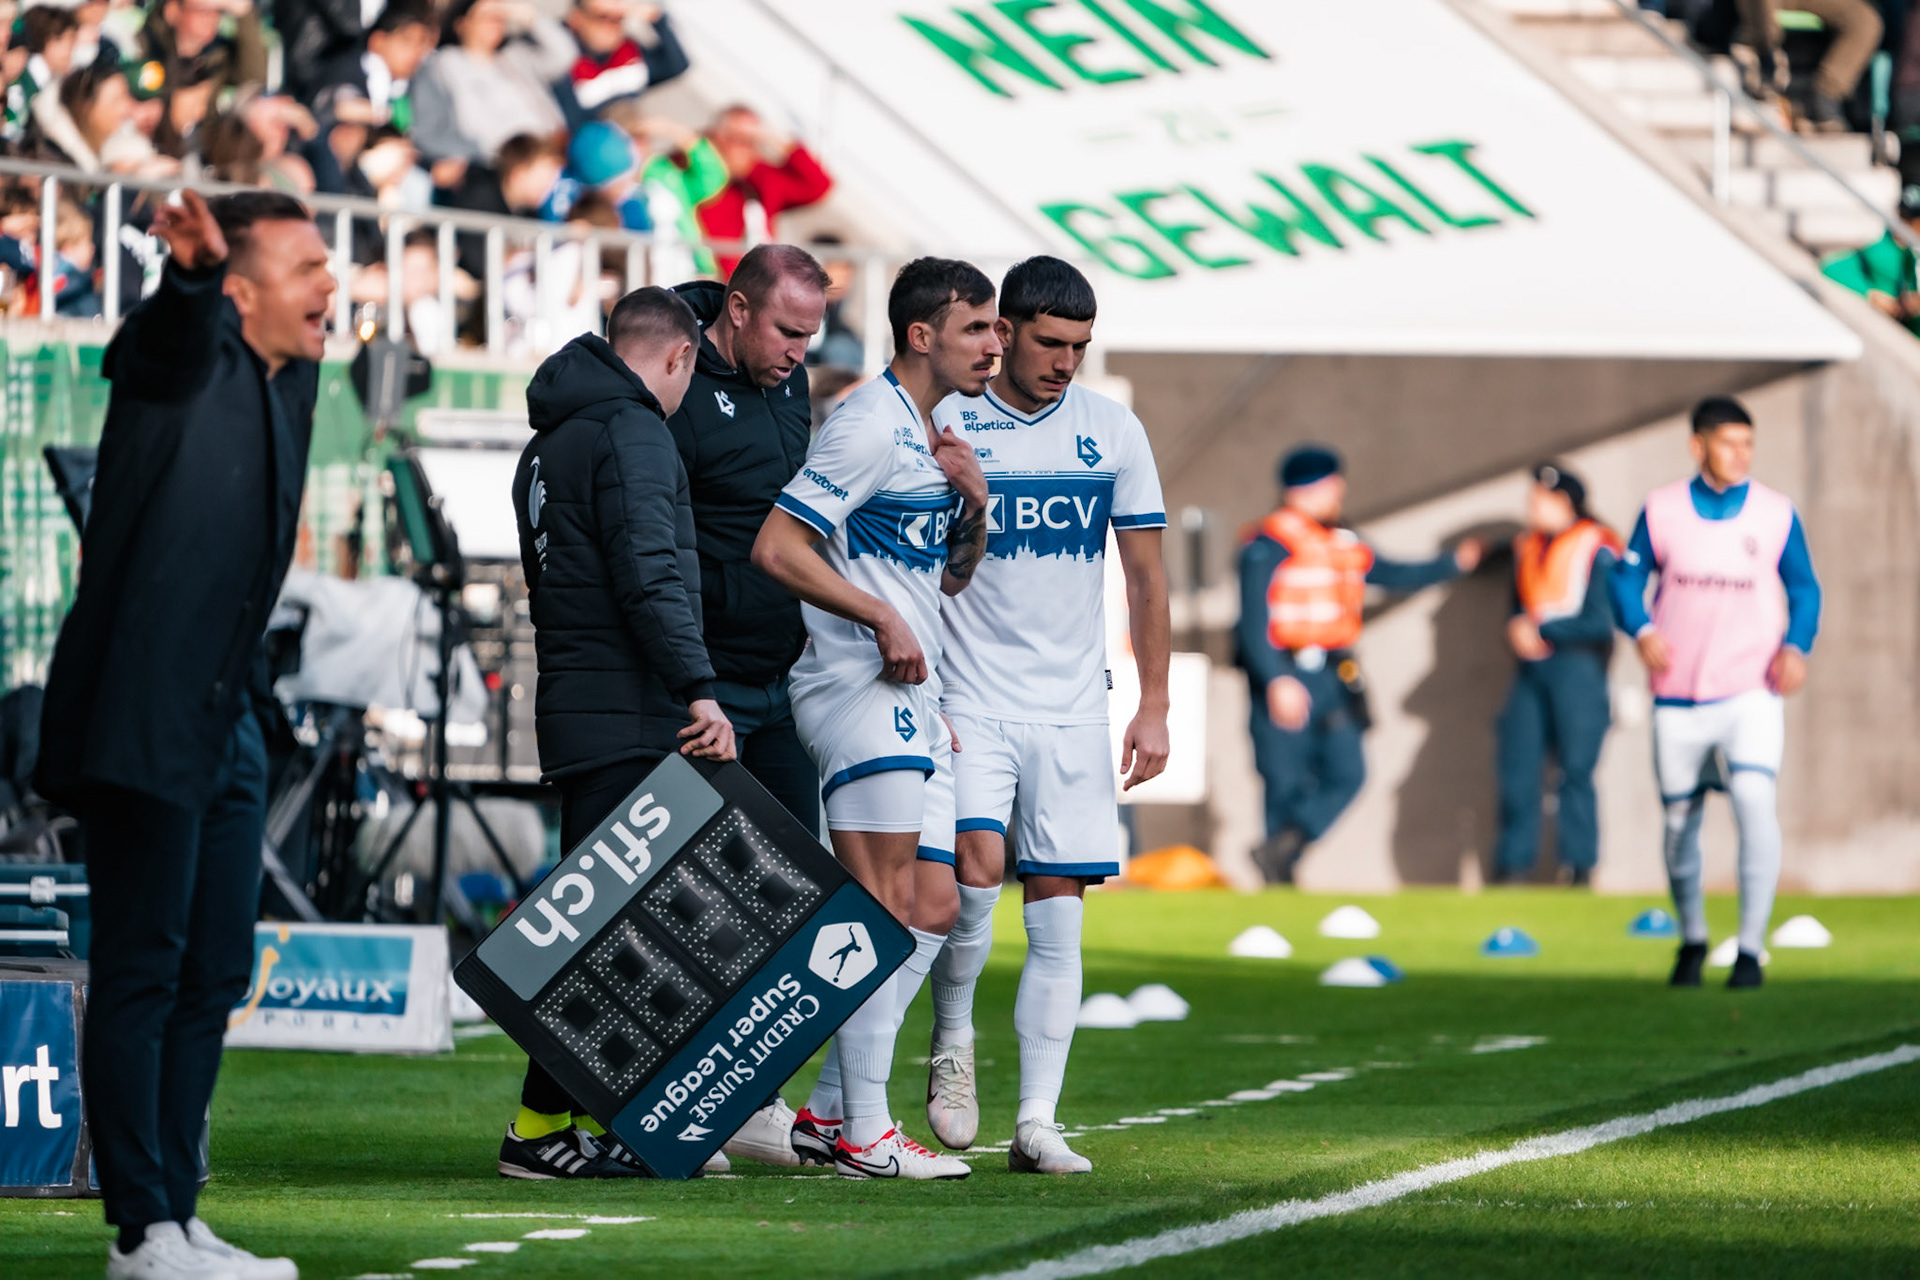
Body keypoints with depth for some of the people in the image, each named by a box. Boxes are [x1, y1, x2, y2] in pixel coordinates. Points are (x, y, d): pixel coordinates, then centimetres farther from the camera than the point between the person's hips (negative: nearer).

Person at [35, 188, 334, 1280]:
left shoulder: (291, 379, 14)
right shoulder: (192, 354, -11)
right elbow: (174, 340, -37)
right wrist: (192, 275, -57)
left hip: (227, 727, 9)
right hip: (143, 721, -9)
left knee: (215, 976, 11)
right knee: (141, 974, -5)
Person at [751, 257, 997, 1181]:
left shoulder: (933, 436, 18)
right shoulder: (870, 425, -12)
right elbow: (776, 549, -18)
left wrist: (975, 504, 7)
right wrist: (884, 619, -18)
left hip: (913, 696, 10)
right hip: (858, 687, -10)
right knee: (885, 909, -12)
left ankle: (827, 1113, 14)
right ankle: (863, 1132, -10)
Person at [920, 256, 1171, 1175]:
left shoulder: (1112, 431, 6)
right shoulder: (945, 425, -2)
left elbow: (1145, 576, 11)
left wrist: (1154, 708, 6)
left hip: (1073, 712, 3)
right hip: (969, 706, -3)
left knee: (1058, 910, -2)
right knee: (975, 871, -20)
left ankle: (1037, 1123, 0)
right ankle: (952, 1042, 7)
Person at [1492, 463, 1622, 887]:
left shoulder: (1596, 549, -7)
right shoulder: (1527, 547, 16)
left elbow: (1598, 621, -11)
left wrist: (1542, 631, -13)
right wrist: (1518, 630, -2)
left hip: (1576, 665, -6)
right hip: (1532, 667, 6)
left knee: (1576, 768, -5)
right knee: (1517, 764, 1)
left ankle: (1580, 866, 2)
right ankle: (1511, 866, 8)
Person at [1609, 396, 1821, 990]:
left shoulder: (1777, 513, 2)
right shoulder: (1662, 510, 2)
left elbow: (1804, 589, 9)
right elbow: (1627, 578, 7)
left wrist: (1796, 647, -9)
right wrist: (1643, 630, -13)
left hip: (1751, 691, -2)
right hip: (1678, 697, 2)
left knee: (1755, 801, -22)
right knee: (1680, 822, 9)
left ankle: (1750, 948, -15)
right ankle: (1691, 938, 33)